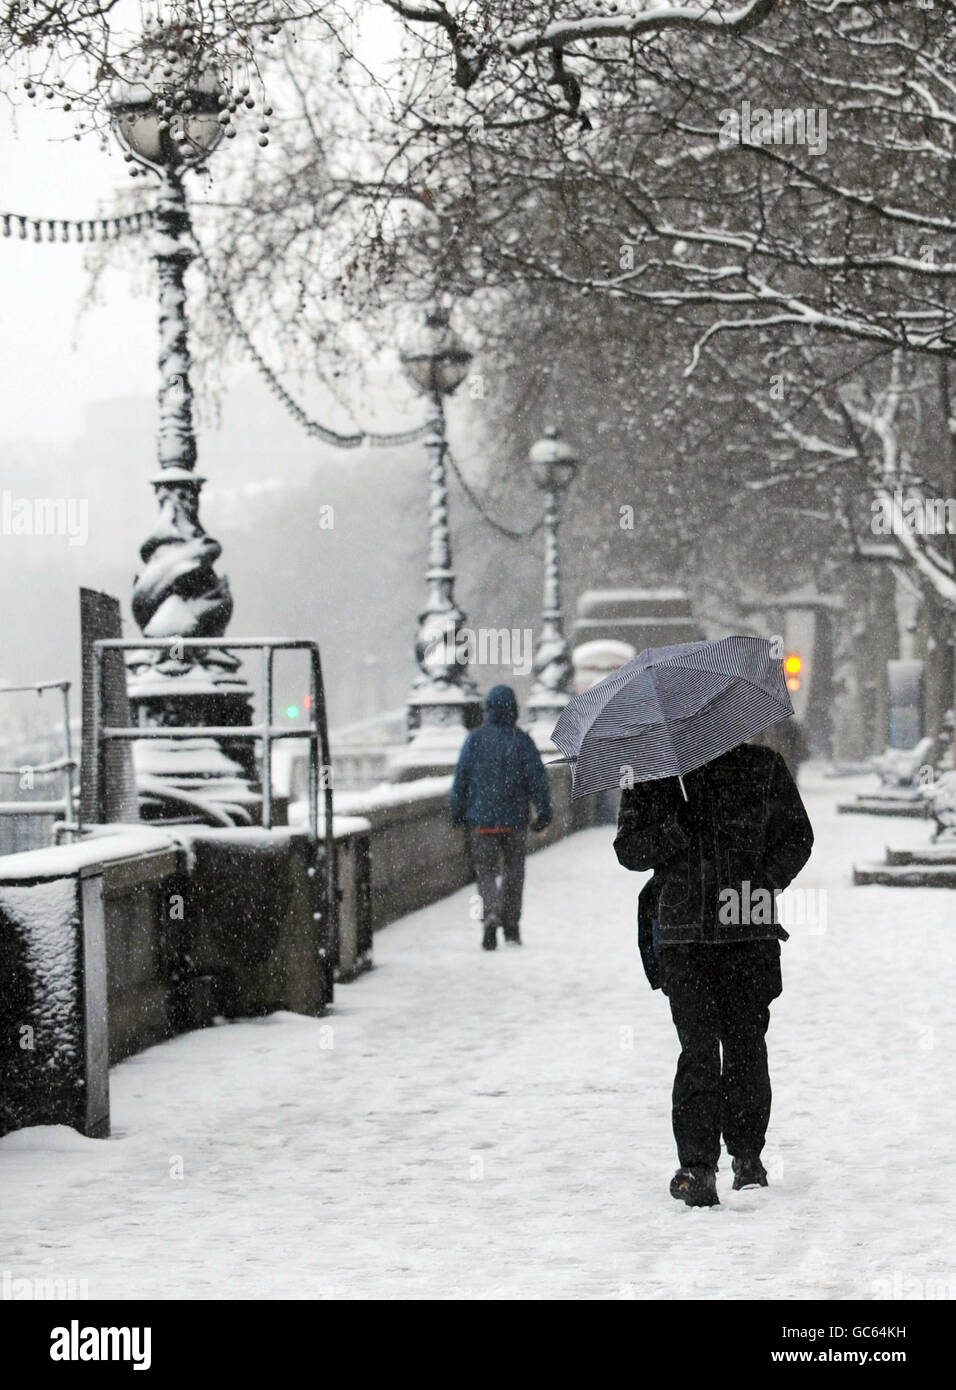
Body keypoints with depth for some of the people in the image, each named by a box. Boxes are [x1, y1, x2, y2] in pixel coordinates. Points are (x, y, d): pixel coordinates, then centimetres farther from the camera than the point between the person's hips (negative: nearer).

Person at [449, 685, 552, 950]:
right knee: (513, 872, 14)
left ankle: (491, 912, -20)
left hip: (481, 818, 0)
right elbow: (537, 779, -5)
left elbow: (461, 779, 0)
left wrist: (457, 814, 10)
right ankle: (511, 928, 16)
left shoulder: (475, 740, -3)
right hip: (514, 819, 0)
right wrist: (543, 814, 3)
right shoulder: (521, 741, -5)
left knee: (485, 870, 7)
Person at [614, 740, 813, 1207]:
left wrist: (765, 883, -7)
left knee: (746, 1041, 2)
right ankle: (696, 1165, -8)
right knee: (698, 1045, -9)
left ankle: (747, 1154, 21)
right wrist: (676, 830, -15)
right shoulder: (651, 775, 8)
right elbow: (629, 849, 4)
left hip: (750, 930, 0)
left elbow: (796, 836, 10)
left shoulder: (762, 767, 7)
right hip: (682, 932, 0)